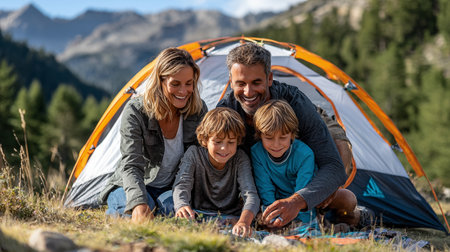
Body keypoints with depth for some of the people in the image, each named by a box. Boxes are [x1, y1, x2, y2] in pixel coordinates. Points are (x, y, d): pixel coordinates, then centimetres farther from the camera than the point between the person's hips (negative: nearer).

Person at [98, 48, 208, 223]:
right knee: (139, 210, -34)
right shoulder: (135, 112, -22)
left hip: (170, 188, 1)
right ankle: (115, 211, 2)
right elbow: (131, 166, -29)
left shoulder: (198, 111, -11)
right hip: (128, 187, -1)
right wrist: (139, 202, -48)